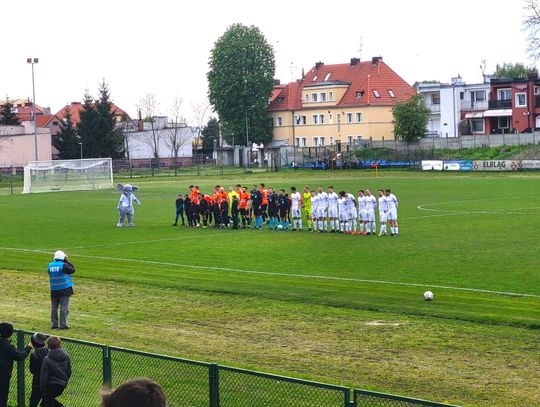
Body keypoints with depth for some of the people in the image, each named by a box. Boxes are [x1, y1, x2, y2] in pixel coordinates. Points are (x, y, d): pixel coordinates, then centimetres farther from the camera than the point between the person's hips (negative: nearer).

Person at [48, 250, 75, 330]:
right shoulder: (63, 265, -13)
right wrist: (67, 262, 1)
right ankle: (63, 324, -2)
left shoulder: (50, 265, 2)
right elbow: (72, 270, -5)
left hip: (54, 290, 5)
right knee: (64, 307, -1)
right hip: (64, 289, -5)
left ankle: (54, 324, 14)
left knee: (54, 307, 12)